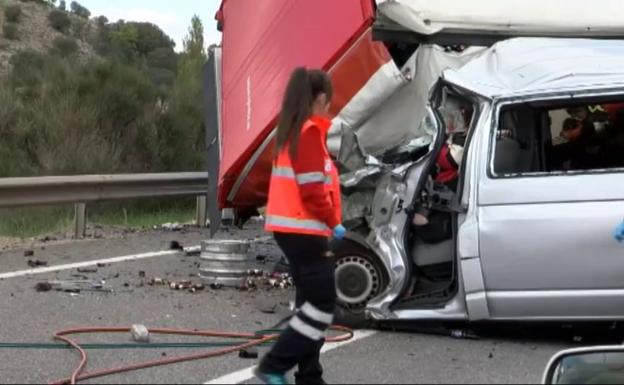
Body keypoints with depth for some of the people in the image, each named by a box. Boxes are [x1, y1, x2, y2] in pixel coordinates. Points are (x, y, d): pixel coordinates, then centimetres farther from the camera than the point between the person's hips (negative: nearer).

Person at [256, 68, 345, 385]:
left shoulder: (292, 130, 13)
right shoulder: (310, 132, -15)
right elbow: (312, 190, -20)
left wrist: (326, 221, 6)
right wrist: (333, 222, -7)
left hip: (293, 228, 10)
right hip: (303, 230, -10)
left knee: (311, 302, 14)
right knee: (323, 304, -5)